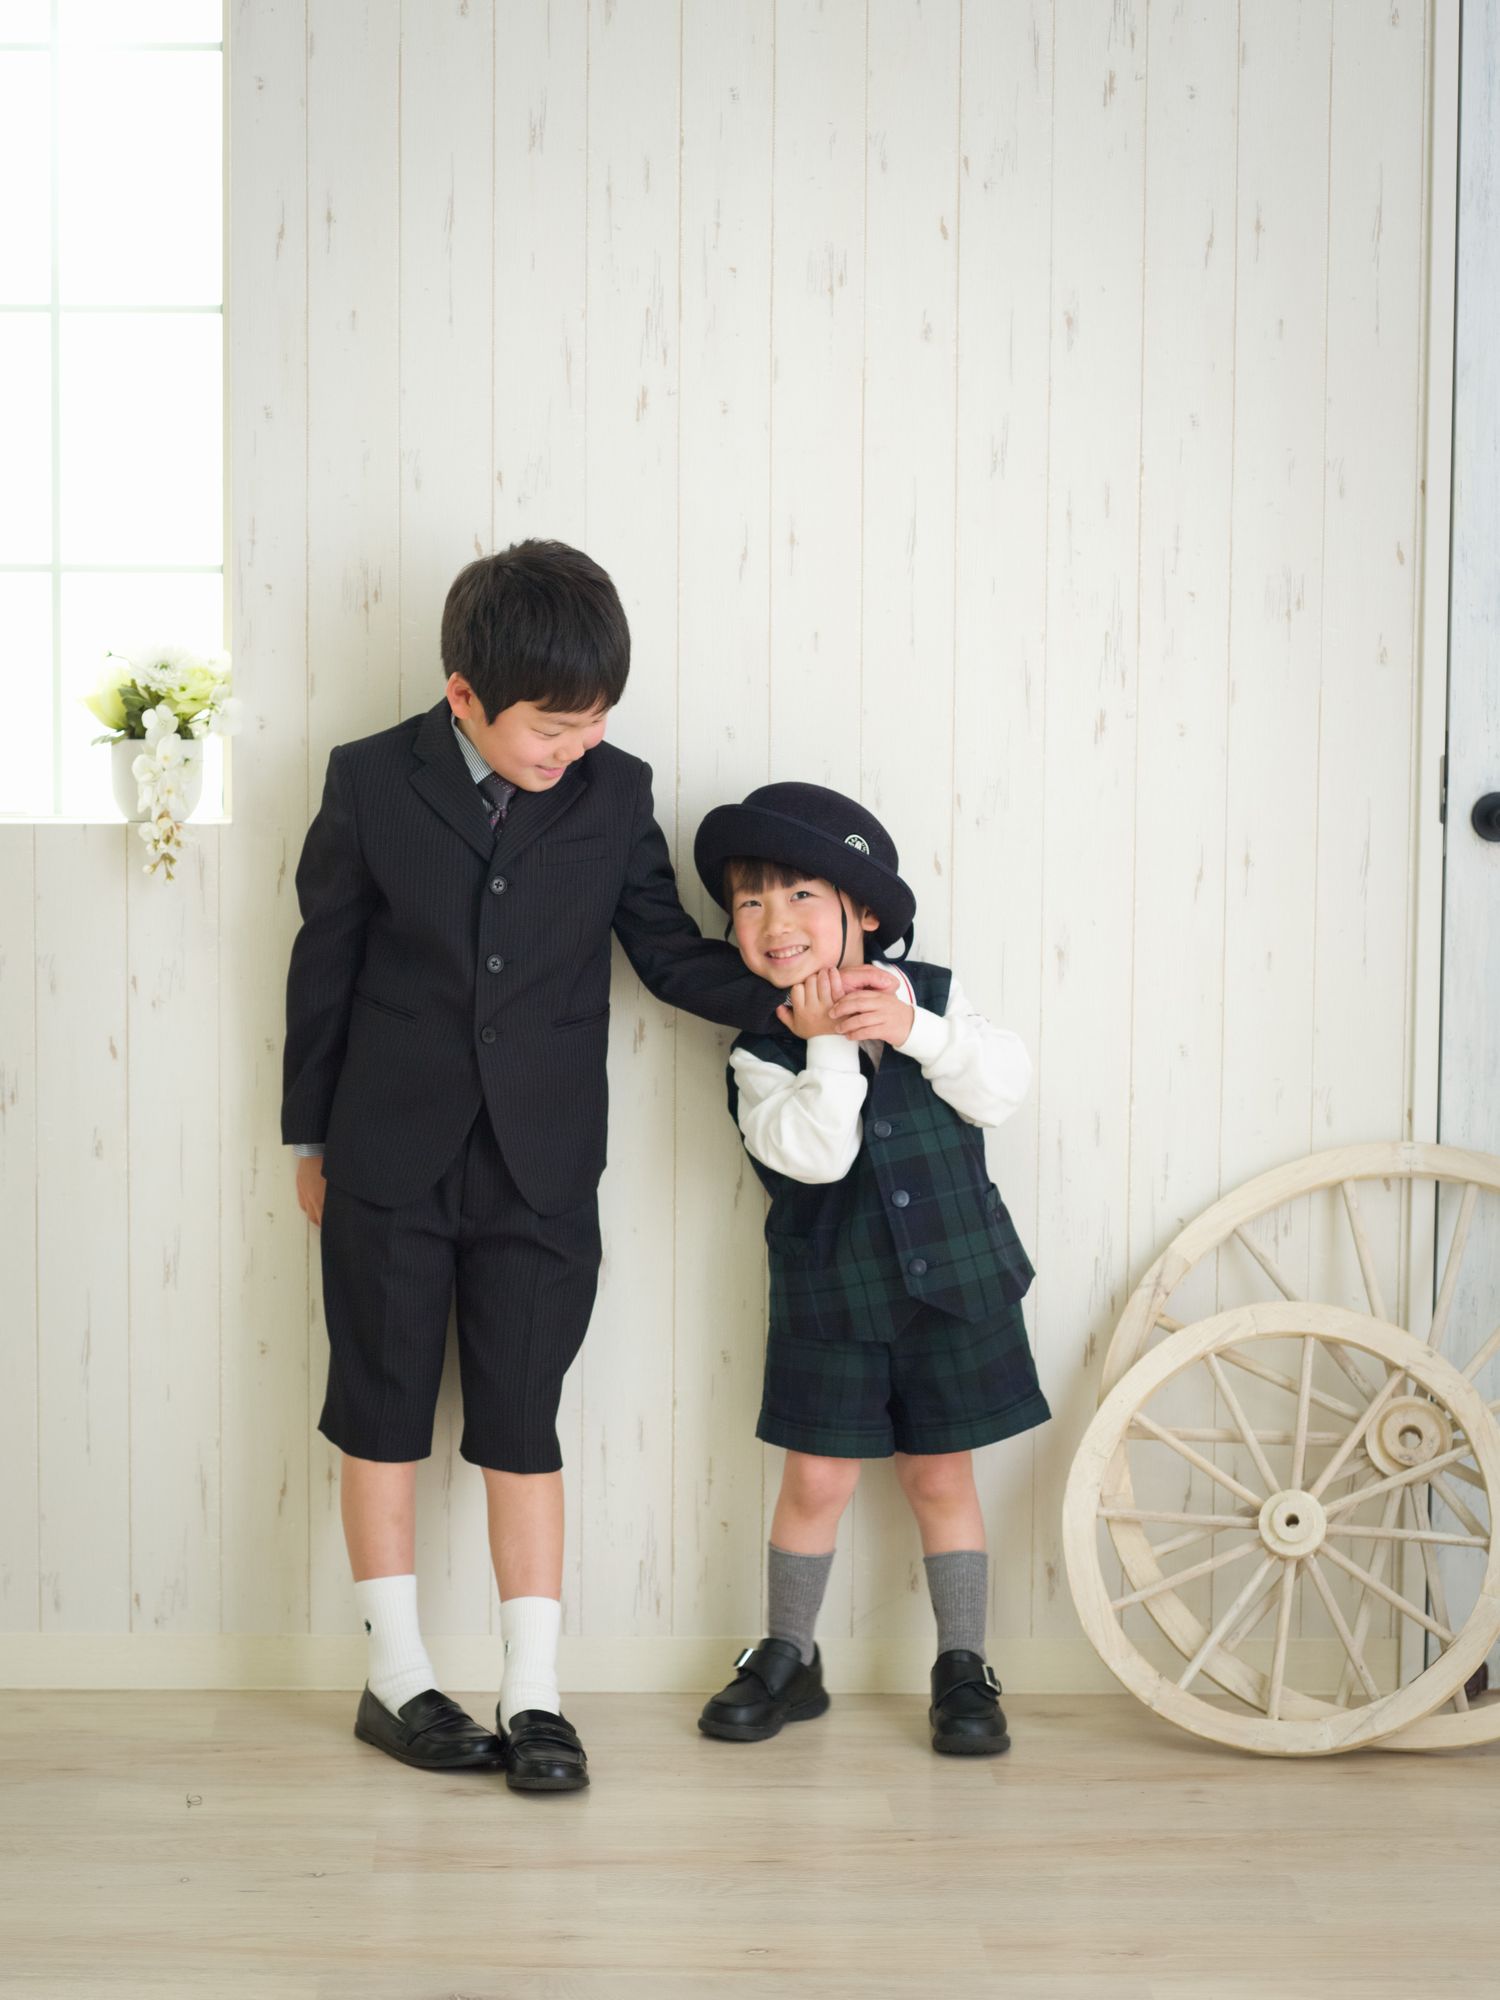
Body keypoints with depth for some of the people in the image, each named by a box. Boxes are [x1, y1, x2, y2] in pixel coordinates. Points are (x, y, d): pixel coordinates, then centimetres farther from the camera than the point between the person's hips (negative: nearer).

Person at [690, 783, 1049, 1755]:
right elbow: (814, 1152, -21)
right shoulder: (763, 1053, -6)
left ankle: (964, 1667, 19)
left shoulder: (929, 994, 0)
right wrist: (827, 1044, -24)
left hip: (956, 1284, 1)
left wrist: (917, 1030, -20)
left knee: (942, 1478, 8)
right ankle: (788, 1657, 24)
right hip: (831, 1300, -1)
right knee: (816, 1481, 5)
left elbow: (1003, 1090, -11)